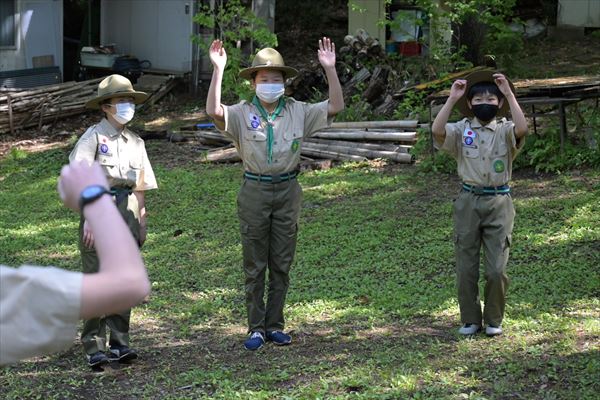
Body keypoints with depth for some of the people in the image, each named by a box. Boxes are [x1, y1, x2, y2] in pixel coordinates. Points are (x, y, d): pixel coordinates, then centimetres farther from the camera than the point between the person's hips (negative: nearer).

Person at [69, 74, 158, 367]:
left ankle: (119, 342, 14)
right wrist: (89, 218, -15)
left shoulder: (135, 142, 16)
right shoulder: (93, 137, -2)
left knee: (124, 280, 6)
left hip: (128, 211, 5)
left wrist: (142, 222, 13)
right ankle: (94, 347, 0)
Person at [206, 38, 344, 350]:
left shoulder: (298, 112, 3)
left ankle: (274, 325, 20)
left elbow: (336, 107, -4)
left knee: (281, 264, 9)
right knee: (254, 266, 4)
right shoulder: (242, 113, -3)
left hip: (287, 191, 2)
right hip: (254, 191, -2)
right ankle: (256, 328, 13)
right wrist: (218, 70, -28)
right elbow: (213, 111, -21)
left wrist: (330, 69, -14)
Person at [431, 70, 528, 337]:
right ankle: (470, 320, 20)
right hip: (468, 202, 1)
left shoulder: (505, 131, -2)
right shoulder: (461, 130, 1)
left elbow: (522, 129, -25)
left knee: (497, 269, 0)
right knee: (466, 267, 6)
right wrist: (452, 99, -20)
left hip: (499, 203, -1)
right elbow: (437, 130, -19)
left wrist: (509, 93, -22)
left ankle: (493, 320, 18)